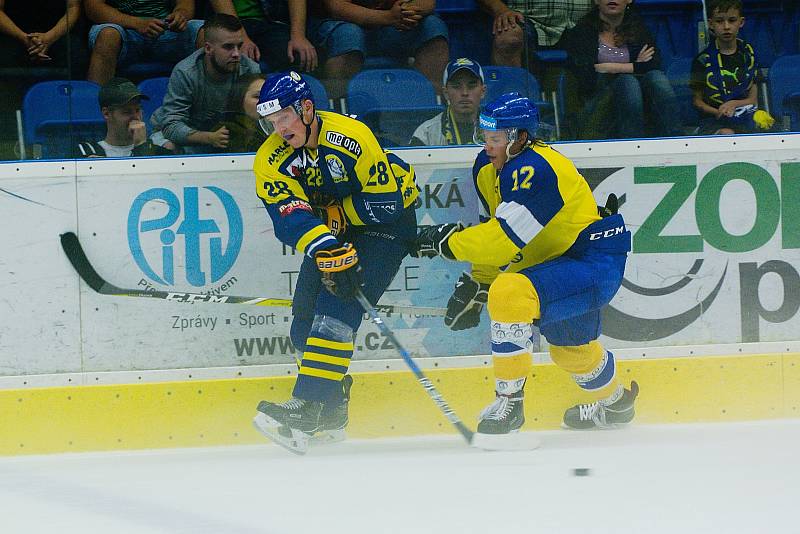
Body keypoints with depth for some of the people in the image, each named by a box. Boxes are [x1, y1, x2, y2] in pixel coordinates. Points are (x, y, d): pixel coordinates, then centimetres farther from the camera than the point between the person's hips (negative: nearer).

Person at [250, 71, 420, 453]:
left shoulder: (350, 137, -27)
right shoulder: (271, 160, -12)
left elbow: (384, 203, -22)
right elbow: (291, 219, -26)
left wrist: (333, 215, -19)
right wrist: (329, 252, -42)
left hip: (388, 221, -6)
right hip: (331, 231, 6)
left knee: (338, 306, -22)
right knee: (306, 313, -2)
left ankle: (306, 411, -29)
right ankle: (332, 412, 14)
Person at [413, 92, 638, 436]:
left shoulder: (536, 170, -27)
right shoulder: (488, 170, 3)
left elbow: (507, 236, -31)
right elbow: (497, 237, 14)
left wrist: (447, 242, -23)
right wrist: (476, 284, 7)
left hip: (595, 262, -11)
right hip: (560, 262, 11)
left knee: (508, 293, -32)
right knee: (571, 348, 33)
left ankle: (509, 403, -22)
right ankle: (614, 403, 64)